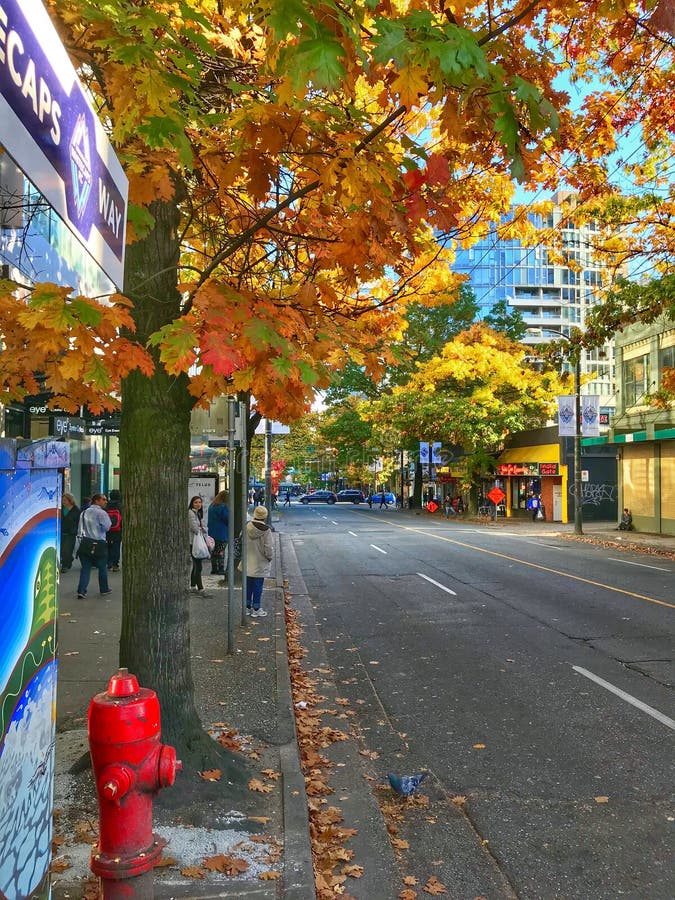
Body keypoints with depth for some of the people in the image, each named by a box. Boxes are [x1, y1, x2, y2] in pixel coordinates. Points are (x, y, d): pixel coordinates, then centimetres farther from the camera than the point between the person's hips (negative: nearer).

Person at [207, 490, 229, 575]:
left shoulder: (212, 506, 12)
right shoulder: (223, 507, -15)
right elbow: (228, 519, -13)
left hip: (212, 533, 8)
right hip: (222, 534, -8)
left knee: (214, 552, 11)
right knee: (221, 552, -3)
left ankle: (214, 569, 15)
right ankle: (220, 569, -2)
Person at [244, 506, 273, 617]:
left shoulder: (247, 527, -6)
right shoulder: (266, 530, -19)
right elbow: (268, 548, -18)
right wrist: (269, 557, 0)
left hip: (248, 563, 5)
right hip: (260, 565, -5)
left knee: (248, 586, 17)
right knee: (258, 587, 6)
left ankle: (248, 607, 27)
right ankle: (256, 609, 14)